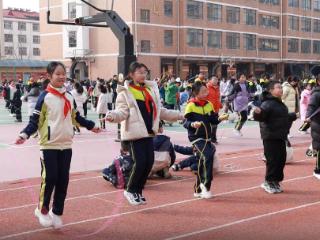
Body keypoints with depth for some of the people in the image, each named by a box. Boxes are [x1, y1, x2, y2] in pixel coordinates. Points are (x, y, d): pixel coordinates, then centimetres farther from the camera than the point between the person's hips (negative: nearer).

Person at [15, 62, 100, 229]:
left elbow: (75, 117, 23)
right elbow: (36, 120, -7)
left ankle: (57, 212, 19)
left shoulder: (69, 97, 10)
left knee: (63, 180, 6)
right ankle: (42, 209, 14)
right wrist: (25, 134, -21)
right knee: (49, 178, -7)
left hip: (66, 145, 5)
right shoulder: (45, 97, -7)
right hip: (49, 145, -5)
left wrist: (90, 126, 28)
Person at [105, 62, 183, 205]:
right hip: (135, 132, -6)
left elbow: (159, 111, 22)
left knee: (149, 162, 5)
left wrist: (179, 115, 22)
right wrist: (112, 116, -35)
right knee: (140, 162, -11)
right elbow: (122, 111, -13)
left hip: (148, 132, 7)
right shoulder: (125, 92, -4)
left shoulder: (150, 89, 15)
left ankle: (138, 191, 21)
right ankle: (130, 190, 11)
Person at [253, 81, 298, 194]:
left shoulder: (280, 104, 15)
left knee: (281, 159, 12)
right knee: (273, 160, -5)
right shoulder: (267, 104, -15)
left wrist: (293, 116, 45)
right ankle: (269, 182, 9)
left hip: (280, 137, 9)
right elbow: (261, 117, -26)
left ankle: (275, 181, 23)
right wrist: (257, 113, -48)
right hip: (271, 138, -9)